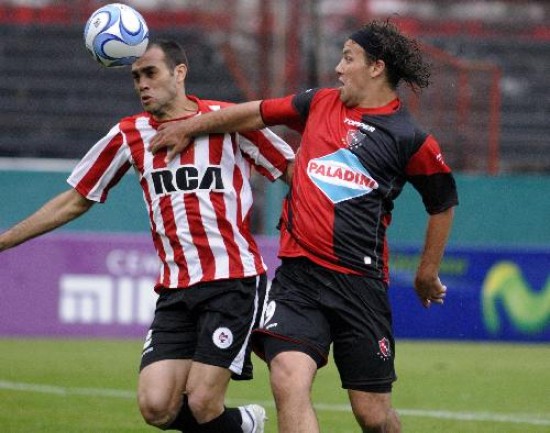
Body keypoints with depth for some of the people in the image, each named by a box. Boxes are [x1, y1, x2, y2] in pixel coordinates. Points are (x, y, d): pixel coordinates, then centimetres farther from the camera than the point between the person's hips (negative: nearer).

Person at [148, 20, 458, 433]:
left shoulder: (410, 139, -1)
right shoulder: (320, 104, 11)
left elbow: (443, 203, 11)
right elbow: (257, 113, 25)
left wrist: (427, 274, 17)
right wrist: (190, 126, 31)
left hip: (360, 282, -3)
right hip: (298, 274, 3)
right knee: (289, 381, -20)